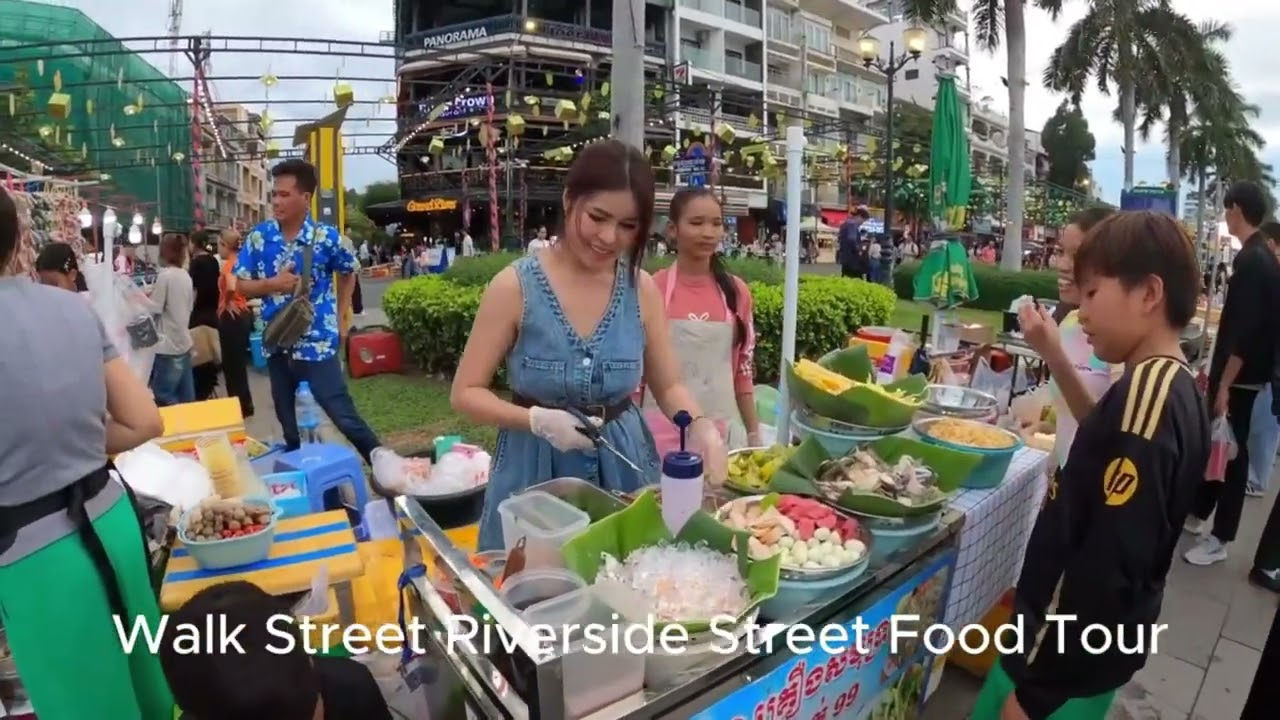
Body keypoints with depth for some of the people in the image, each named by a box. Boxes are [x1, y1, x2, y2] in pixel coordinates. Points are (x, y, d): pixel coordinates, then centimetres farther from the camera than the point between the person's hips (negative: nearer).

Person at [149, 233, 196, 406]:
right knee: (186, 397, 12)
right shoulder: (186, 276, 9)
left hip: (168, 346, -8)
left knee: (164, 398, -2)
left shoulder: (164, 275, -14)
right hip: (183, 342, 8)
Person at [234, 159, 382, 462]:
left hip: (317, 345, -4)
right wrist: (272, 284, -16)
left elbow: (349, 272, 11)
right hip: (277, 344, 4)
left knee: (345, 418, -4)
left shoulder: (326, 237, -8)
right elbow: (241, 285, 5)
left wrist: (341, 317, 7)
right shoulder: (259, 236, -1)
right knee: (288, 425, 17)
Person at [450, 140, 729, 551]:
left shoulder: (642, 290, -3)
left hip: (623, 464, 3)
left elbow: (668, 386, 5)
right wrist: (537, 420, -23)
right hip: (536, 469, -2)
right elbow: (465, 393, -7)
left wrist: (700, 424, -15)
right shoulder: (515, 286, -12)